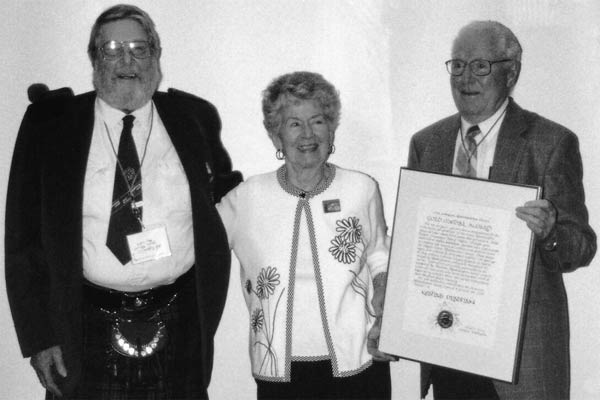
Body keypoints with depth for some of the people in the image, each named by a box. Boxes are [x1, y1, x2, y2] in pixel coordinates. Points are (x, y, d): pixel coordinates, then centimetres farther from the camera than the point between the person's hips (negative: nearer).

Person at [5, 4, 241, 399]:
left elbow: (224, 189, 22)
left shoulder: (194, 117, 5)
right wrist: (39, 336, -6)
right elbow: (24, 238, -1)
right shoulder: (48, 123, 0)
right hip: (87, 332, -1)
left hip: (180, 326, 2)